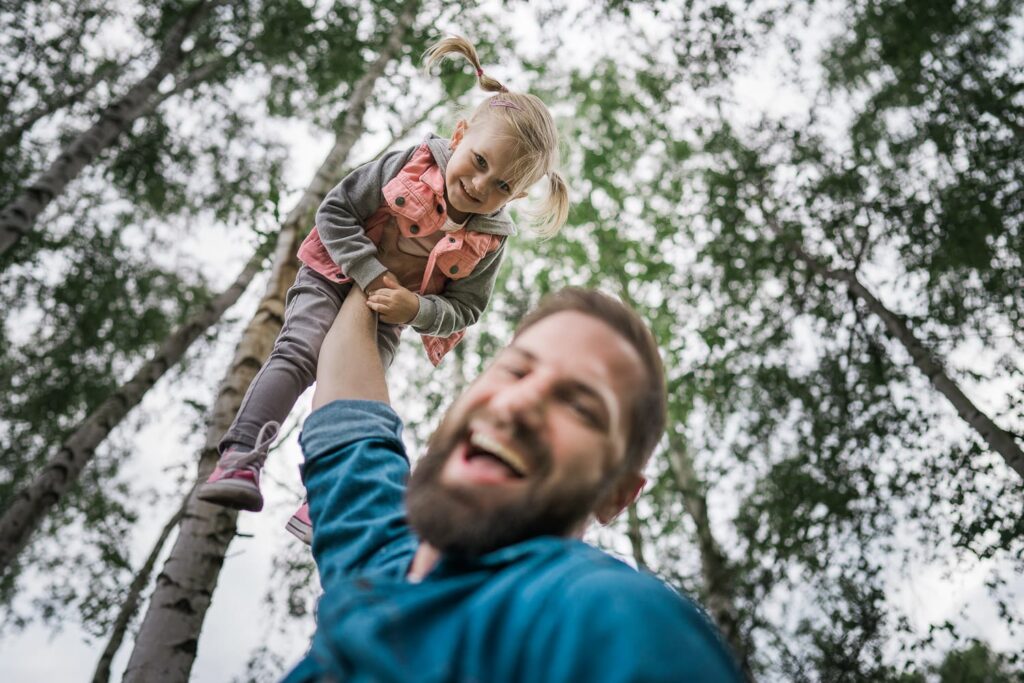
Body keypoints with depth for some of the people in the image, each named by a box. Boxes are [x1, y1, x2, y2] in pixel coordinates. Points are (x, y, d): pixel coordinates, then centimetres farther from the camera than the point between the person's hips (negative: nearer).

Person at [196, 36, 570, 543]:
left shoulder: (488, 239, -16)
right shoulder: (410, 165, -21)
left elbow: (465, 307, -8)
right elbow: (336, 210, -16)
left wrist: (414, 309, -28)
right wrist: (372, 275, -25)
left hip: (389, 315, 2)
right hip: (336, 276, -2)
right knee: (298, 353, -22)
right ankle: (241, 459, -26)